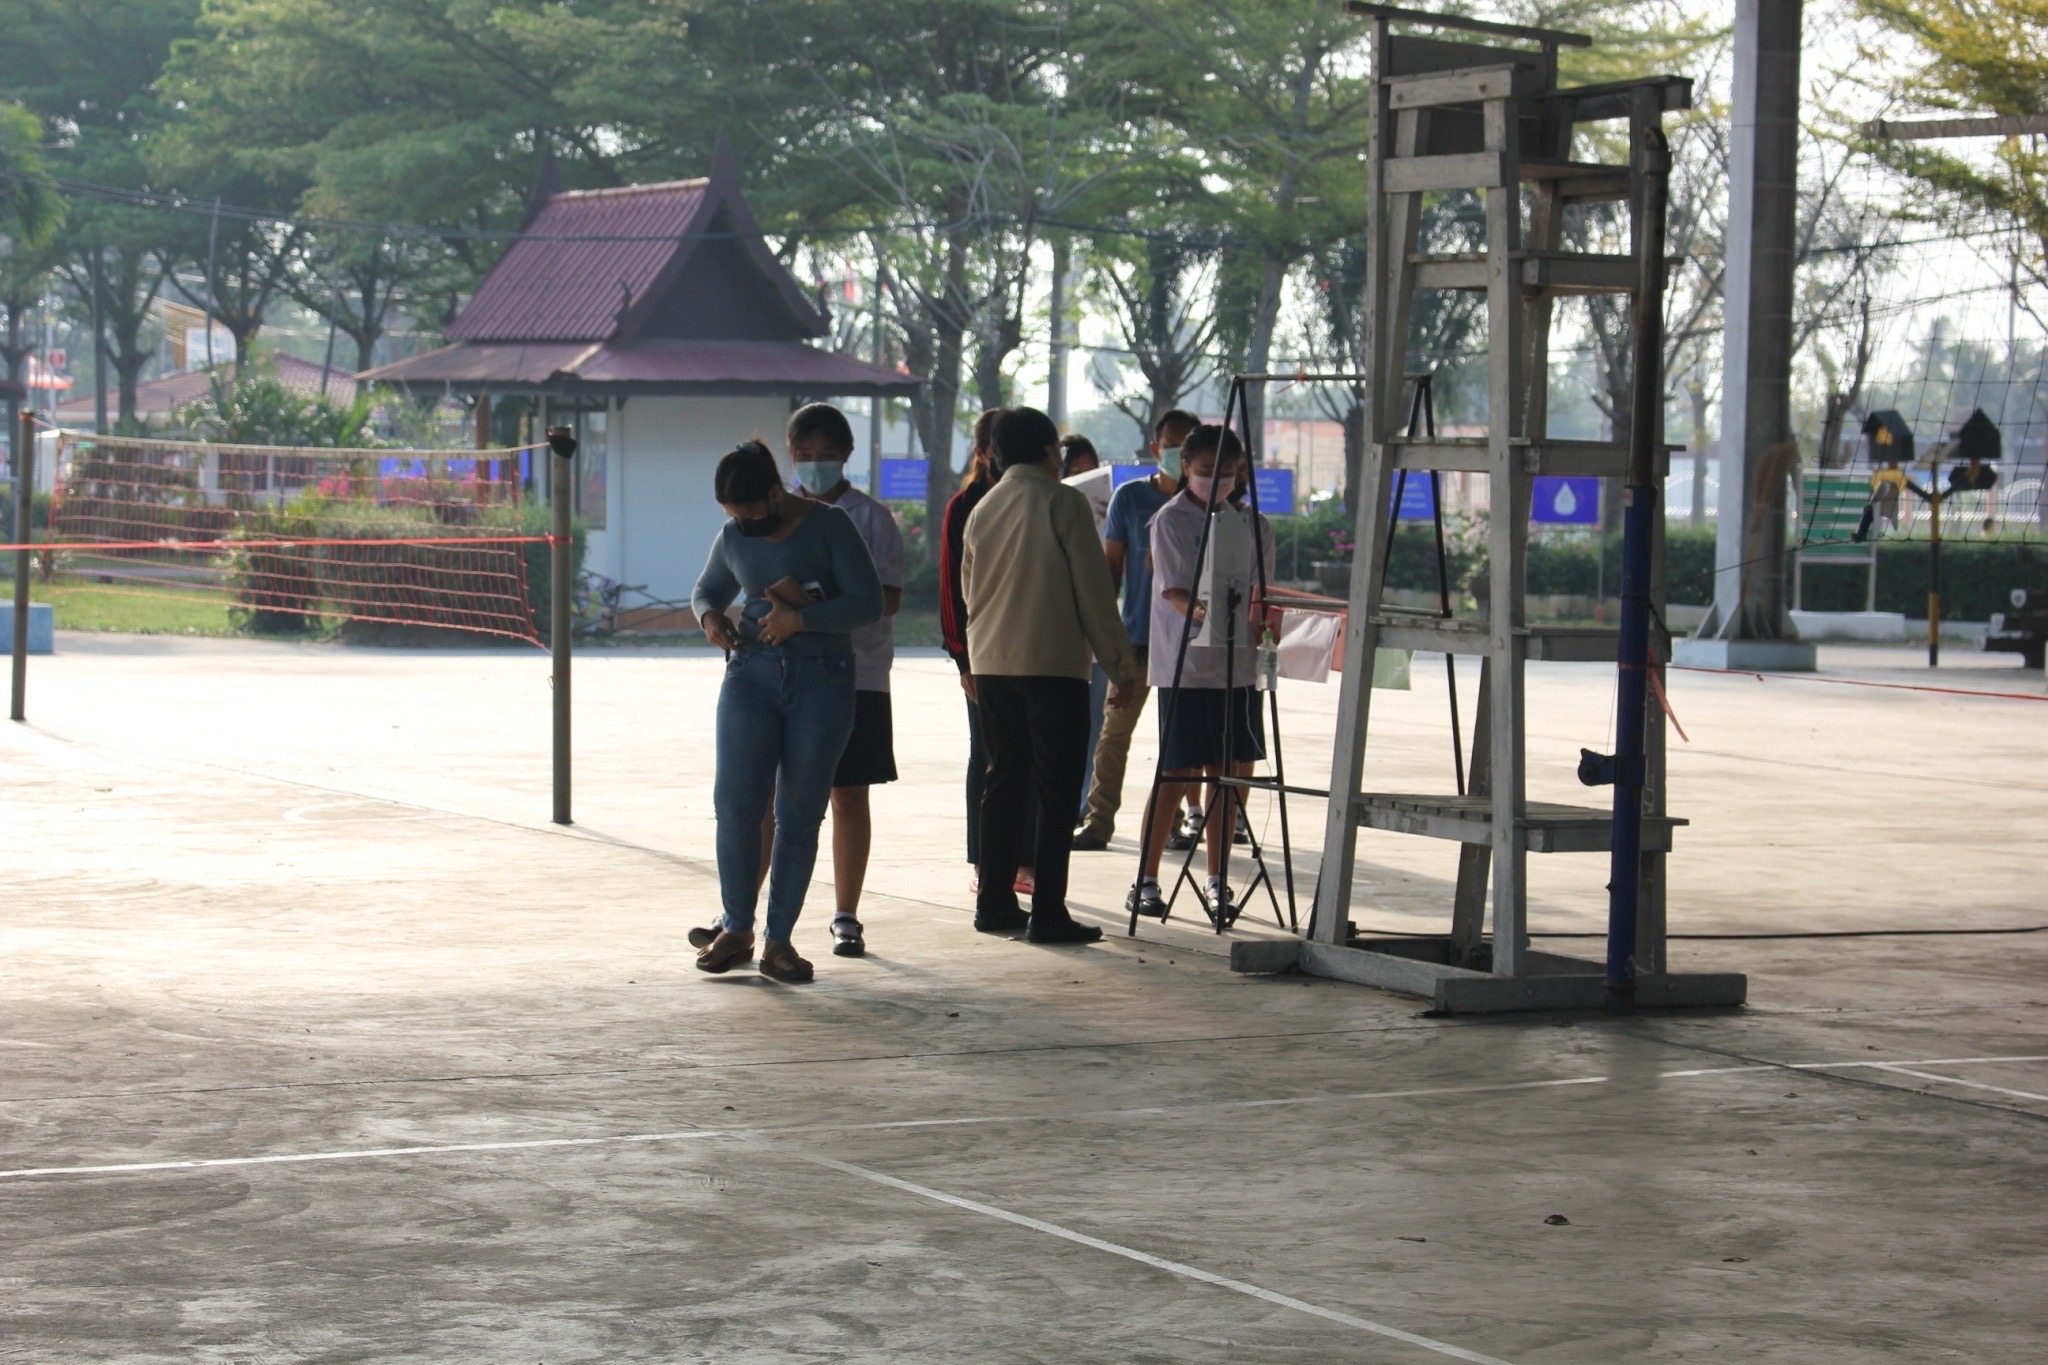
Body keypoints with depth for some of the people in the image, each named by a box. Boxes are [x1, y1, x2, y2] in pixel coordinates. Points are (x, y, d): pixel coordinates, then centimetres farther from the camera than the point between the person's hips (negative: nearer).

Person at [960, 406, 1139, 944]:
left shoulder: (982, 509, 10)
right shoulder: (1063, 502, -6)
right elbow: (1094, 589, -7)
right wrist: (1120, 665, -3)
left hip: (991, 663, 6)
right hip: (1054, 663, -6)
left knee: (1003, 780, 13)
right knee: (1056, 789, -4)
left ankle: (995, 903, 14)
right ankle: (1048, 913, -7)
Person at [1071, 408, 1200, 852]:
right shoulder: (1130, 498, 5)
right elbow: (1111, 565, 7)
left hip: (1188, 636, 0)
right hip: (1136, 633, 0)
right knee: (1115, 729, -1)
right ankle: (1097, 821, 2)